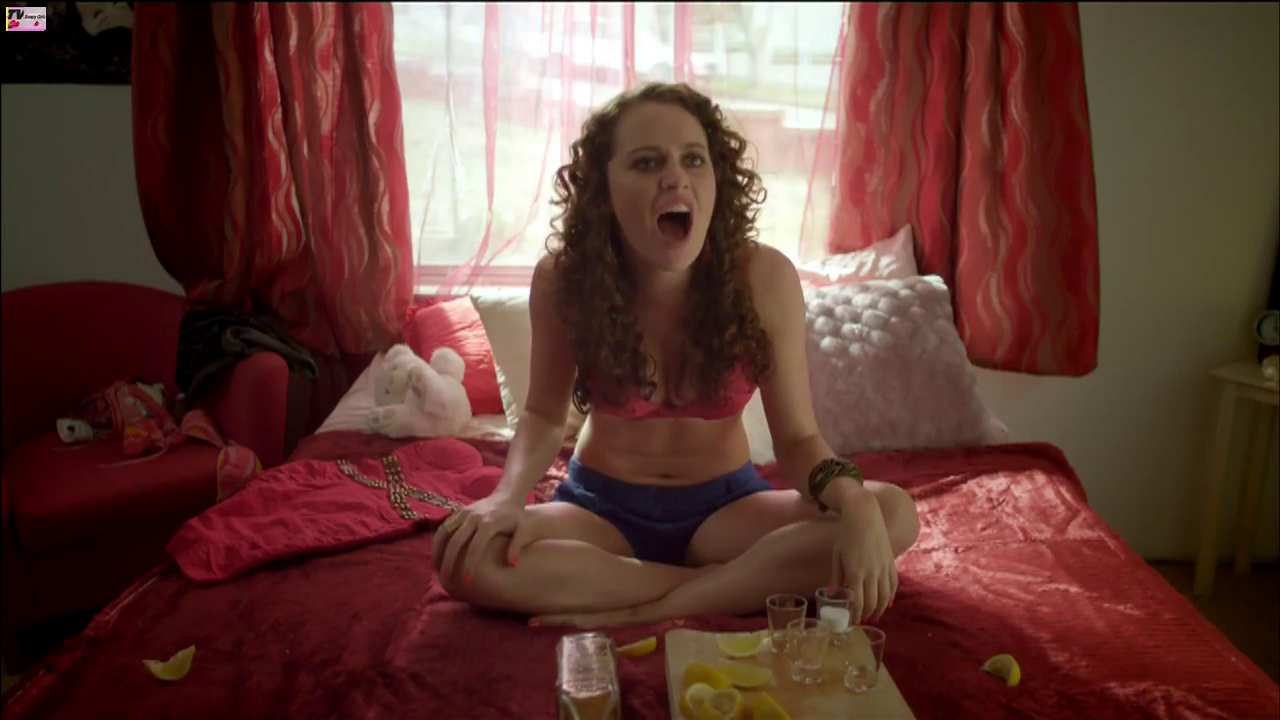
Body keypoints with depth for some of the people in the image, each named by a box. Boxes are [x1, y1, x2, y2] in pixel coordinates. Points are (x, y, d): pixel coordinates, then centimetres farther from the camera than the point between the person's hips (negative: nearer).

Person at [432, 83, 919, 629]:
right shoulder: (562, 279, -18)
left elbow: (797, 437, -13)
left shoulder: (764, 277, -20)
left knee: (891, 514, -24)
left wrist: (854, 501, -36)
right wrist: (508, 497, -24)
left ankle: (645, 610, -24)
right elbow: (544, 415, -3)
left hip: (723, 504, 0)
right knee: (465, 558, -30)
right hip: (601, 504, 0)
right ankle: (736, 585, -20)